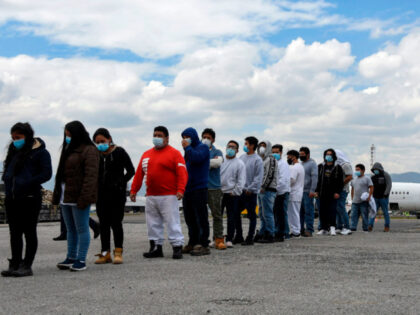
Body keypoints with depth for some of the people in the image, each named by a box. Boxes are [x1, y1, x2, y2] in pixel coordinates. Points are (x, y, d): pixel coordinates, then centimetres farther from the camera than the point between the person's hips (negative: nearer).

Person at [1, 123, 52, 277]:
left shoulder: (40, 152, -5)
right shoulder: (14, 151, 15)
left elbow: (46, 174, -12)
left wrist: (25, 184, -18)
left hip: (29, 198, -7)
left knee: (29, 232, 1)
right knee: (14, 232, 10)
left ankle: (27, 266, 4)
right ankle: (14, 265, 16)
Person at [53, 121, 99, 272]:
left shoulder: (89, 151, -9)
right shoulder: (69, 150, 18)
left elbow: (90, 176, -17)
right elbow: (61, 173, 20)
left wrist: (84, 198, -22)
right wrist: (56, 195, 15)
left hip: (78, 198, -8)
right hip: (65, 197, 9)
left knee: (81, 229, -2)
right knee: (70, 229, 14)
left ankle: (81, 260, 3)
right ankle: (71, 258, 21)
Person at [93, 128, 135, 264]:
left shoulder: (119, 152, -2)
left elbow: (131, 171, -2)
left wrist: (121, 183, -10)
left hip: (117, 194, -4)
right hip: (101, 194, 4)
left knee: (116, 223, -3)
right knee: (103, 224, 6)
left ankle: (118, 253, 4)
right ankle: (105, 253, 12)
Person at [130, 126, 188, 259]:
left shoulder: (174, 153, -1)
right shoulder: (146, 154, 17)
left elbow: (182, 173, -9)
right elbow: (139, 174, 16)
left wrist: (180, 190, -21)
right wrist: (133, 190, 11)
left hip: (169, 196, -6)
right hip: (151, 196, 6)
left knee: (172, 222, -7)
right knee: (153, 223, 8)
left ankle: (177, 247, -1)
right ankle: (156, 248, 16)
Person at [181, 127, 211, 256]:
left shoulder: (202, 147, -4)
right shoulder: (189, 150, 20)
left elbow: (196, 158, -24)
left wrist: (187, 148, -13)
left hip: (199, 188, -8)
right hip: (187, 189, 8)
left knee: (201, 217, -7)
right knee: (190, 218, 12)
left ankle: (204, 245, -5)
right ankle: (193, 243, 21)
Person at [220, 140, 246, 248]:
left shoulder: (239, 163, 1)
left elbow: (241, 180, -4)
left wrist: (235, 192, -10)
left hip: (232, 194, -4)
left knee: (232, 218, -1)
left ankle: (229, 239, 3)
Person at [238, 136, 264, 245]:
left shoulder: (257, 160, -9)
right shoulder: (242, 157, 10)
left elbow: (259, 177, -13)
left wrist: (250, 188, -15)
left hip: (251, 192, -7)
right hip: (240, 191, 7)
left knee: (251, 215, 2)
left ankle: (250, 238, 9)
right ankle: (238, 236, 19)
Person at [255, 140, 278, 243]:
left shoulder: (271, 159, -7)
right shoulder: (262, 159, 21)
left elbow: (270, 175, -16)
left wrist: (263, 187, -18)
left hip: (268, 190, -10)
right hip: (262, 190, 10)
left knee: (267, 213, -9)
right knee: (262, 214, 12)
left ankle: (269, 235, -6)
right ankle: (262, 233, 18)